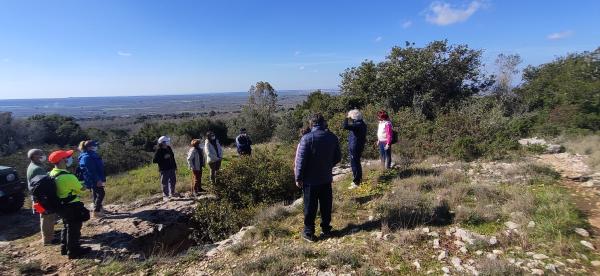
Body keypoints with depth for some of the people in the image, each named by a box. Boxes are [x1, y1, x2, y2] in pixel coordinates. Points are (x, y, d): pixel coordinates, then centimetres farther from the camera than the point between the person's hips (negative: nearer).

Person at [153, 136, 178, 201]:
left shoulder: (169, 148, 7)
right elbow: (154, 160, -17)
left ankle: (172, 193, 34)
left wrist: (175, 166, 18)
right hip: (164, 170, -7)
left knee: (173, 181, 17)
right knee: (165, 183, 0)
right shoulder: (159, 151, -13)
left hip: (171, 168, 7)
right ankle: (165, 196, 11)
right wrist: (163, 158, -24)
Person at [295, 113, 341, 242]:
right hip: (326, 178, 4)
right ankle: (326, 229, 27)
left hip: (310, 180, -4)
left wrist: (298, 178, -6)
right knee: (326, 205, 16)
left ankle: (309, 232, 18)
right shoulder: (332, 137, -1)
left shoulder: (307, 138, -17)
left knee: (310, 207, 8)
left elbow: (301, 160, -16)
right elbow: (338, 158, 7)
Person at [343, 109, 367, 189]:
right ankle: (359, 179, 35)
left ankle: (356, 183, 3)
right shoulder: (361, 124, 8)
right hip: (358, 147, 10)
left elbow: (346, 126, -33)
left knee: (354, 164, -3)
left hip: (354, 147, -10)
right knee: (357, 163, 22)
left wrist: (346, 118, -16)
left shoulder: (358, 125, -23)